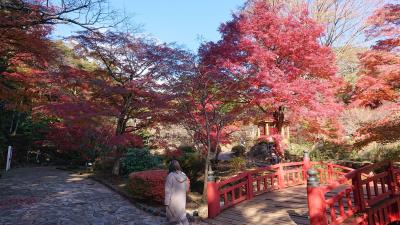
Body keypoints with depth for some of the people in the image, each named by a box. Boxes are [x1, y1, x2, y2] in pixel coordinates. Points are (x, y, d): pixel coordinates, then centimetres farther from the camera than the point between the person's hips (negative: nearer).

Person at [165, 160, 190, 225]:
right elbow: (187, 189, 6)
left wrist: (167, 201, -8)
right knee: (182, 214, 18)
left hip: (174, 199, -5)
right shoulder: (184, 175, -3)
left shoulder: (170, 176, -17)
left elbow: (168, 190, -15)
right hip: (182, 198, 5)